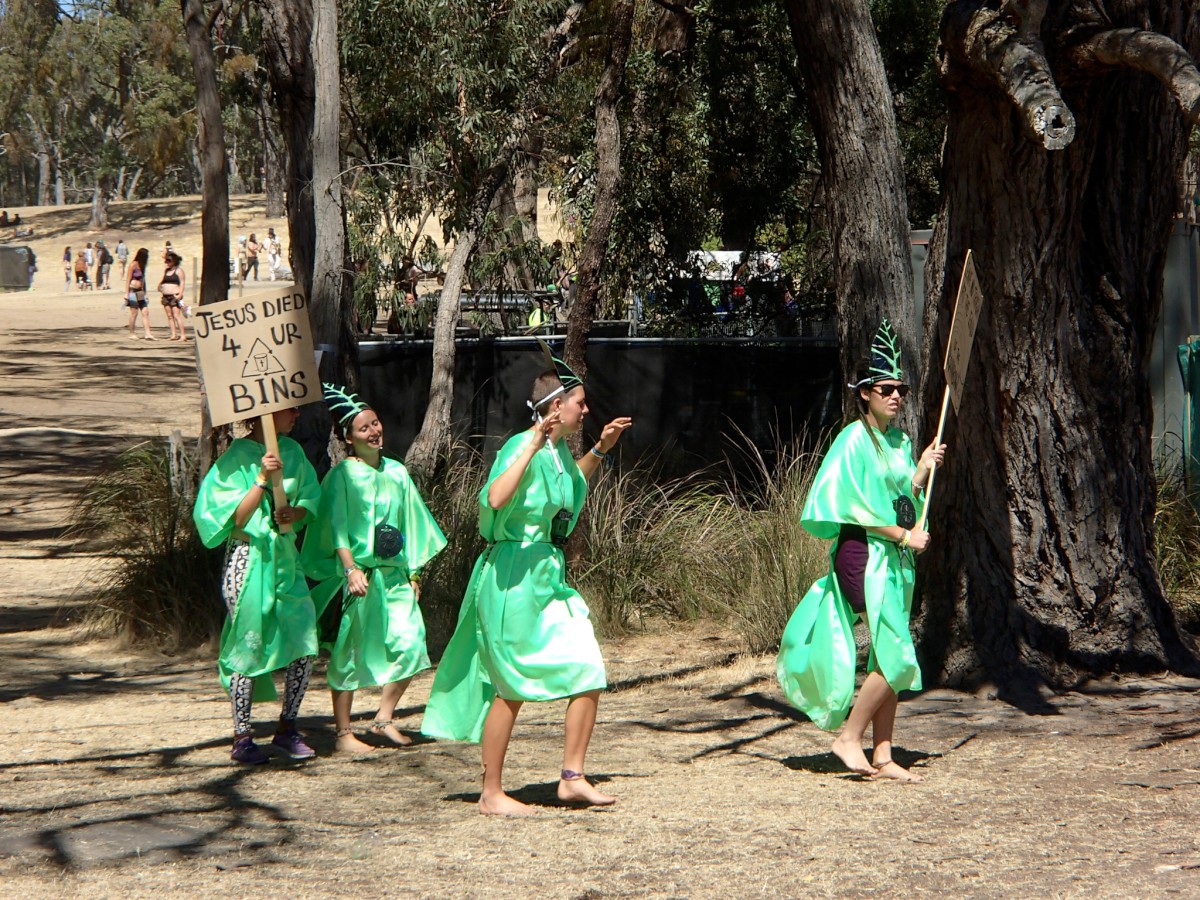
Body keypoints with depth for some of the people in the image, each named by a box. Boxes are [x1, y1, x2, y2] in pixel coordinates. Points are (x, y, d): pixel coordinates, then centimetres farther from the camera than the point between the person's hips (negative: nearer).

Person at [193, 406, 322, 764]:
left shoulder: (292, 451, 9)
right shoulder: (238, 456, -9)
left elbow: (309, 501, 9)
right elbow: (237, 518, -14)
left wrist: (294, 513, -13)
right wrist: (263, 479, -23)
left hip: (285, 557, 6)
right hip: (249, 557, -6)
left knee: (305, 642, -1)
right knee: (249, 645, -3)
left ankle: (287, 730, 13)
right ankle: (242, 738, 8)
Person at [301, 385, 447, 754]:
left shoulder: (396, 472, 12)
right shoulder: (341, 475, -5)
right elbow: (336, 527, -11)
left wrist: (413, 572, 15)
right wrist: (352, 569, -23)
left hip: (393, 573, 5)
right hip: (356, 576, -5)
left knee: (410, 644, -5)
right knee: (349, 654, 0)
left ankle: (384, 718, 12)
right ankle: (344, 733, 8)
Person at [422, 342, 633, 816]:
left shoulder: (559, 448, 10)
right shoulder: (524, 445, -15)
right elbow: (495, 498, -33)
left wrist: (599, 450, 25)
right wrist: (534, 444, -30)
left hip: (550, 576, 9)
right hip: (514, 576, -9)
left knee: (588, 673, 3)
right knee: (511, 688, -1)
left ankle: (572, 777, 12)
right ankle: (491, 794, 10)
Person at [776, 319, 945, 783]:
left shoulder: (899, 441, 13)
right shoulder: (855, 439, -10)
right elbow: (857, 507, -14)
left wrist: (924, 468, 7)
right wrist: (904, 535, -11)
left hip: (895, 556, 8)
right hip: (863, 553, -8)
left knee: (890, 659, 6)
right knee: (896, 656, -13)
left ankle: (883, 756, 10)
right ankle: (848, 737, -2)